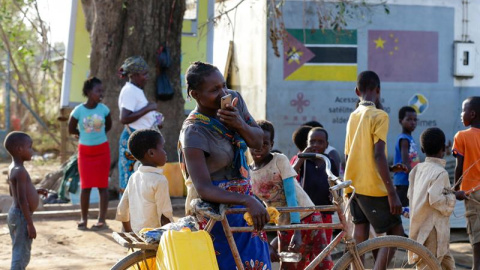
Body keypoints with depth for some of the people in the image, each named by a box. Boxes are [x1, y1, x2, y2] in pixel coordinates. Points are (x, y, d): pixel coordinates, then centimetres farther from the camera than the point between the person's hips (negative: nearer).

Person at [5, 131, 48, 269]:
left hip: (15, 214, 10)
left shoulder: (13, 168, 10)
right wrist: (30, 224, -22)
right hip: (21, 216, -10)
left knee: (20, 253, 20)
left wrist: (35, 191, 17)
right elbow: (22, 200, -24)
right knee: (21, 255, -7)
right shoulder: (20, 172, -21)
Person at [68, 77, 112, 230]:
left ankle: (102, 220, 5)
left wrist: (98, 135, 8)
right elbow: (71, 129, 3)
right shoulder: (79, 110, -10)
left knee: (102, 185, 1)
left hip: (102, 150, 1)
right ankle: (83, 219, 12)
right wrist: (84, 134, 5)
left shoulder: (103, 109, -6)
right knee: (85, 185, 3)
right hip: (85, 151, -1)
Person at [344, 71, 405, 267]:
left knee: (359, 241, 9)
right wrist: (392, 193, -19)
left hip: (353, 186, 7)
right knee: (396, 233, 2)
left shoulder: (353, 116, 12)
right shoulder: (379, 116, -11)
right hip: (373, 188, -7)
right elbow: (378, 156, -19)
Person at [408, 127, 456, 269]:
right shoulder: (440, 172, -16)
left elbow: (411, 194, 12)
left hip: (420, 225, 9)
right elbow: (436, 200, -26)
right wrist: (451, 196, -6)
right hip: (433, 229, -9)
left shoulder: (417, 169, 8)